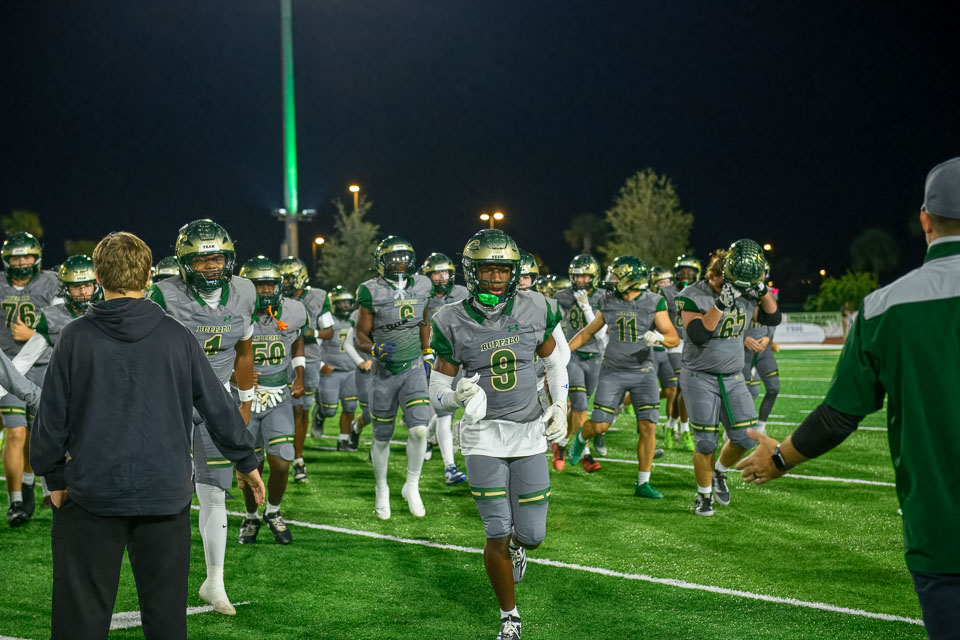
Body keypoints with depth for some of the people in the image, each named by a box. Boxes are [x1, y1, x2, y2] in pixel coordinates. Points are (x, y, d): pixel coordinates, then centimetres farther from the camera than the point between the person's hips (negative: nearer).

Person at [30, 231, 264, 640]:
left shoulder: (76, 337, -4)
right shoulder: (176, 337, -1)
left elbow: (51, 415, -1)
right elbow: (218, 406, 5)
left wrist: (54, 476, 12)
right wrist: (246, 461, 18)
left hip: (92, 494, -1)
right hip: (165, 493, 1)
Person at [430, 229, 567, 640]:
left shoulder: (533, 310, -2)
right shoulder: (453, 323, -8)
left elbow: (554, 362, 15)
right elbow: (437, 394, -3)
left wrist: (560, 407, 3)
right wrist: (457, 396, -25)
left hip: (530, 432, 2)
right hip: (484, 434, -2)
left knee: (532, 535, 3)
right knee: (498, 535, -4)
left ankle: (516, 543, 42)